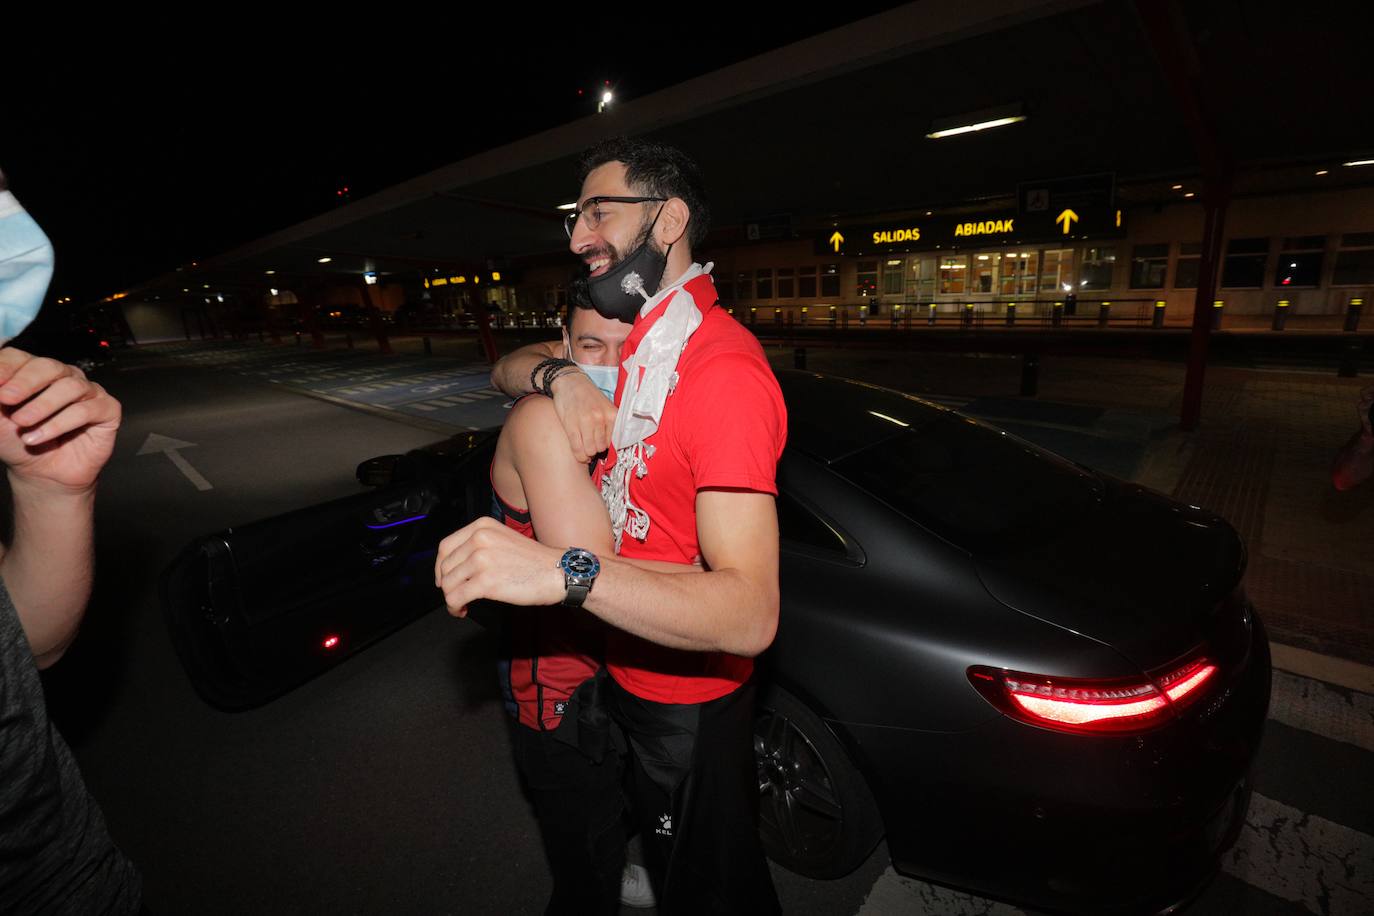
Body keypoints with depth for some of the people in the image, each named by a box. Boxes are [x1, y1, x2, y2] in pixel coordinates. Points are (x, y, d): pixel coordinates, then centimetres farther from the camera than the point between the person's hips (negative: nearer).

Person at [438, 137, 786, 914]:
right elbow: (506, 370, 6)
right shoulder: (639, 337, 2)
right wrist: (558, 374, -17)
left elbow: (751, 613, -37)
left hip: (688, 702, -8)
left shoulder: (719, 368, -31)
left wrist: (564, 571, -49)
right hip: (631, 669, 8)